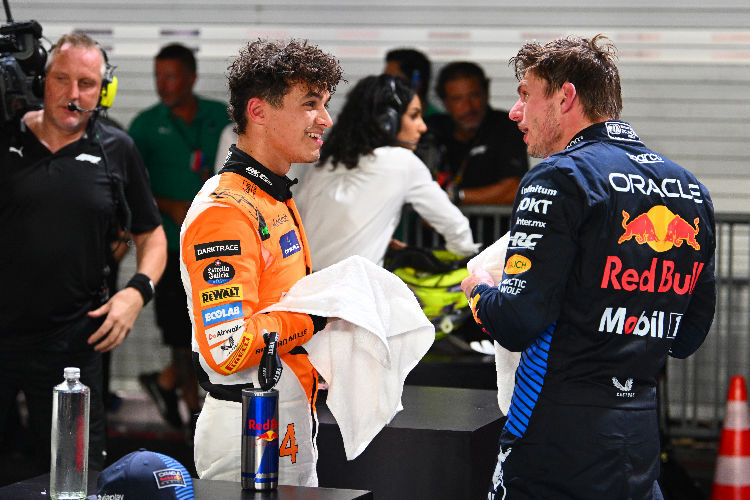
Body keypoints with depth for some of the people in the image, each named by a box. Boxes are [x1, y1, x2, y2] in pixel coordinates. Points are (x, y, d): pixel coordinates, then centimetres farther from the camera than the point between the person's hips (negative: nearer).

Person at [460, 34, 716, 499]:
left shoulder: (562, 178, -12)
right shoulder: (691, 189, 9)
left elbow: (517, 324, -17)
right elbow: (690, 337, 14)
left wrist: (481, 290, 4)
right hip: (642, 439, 7)